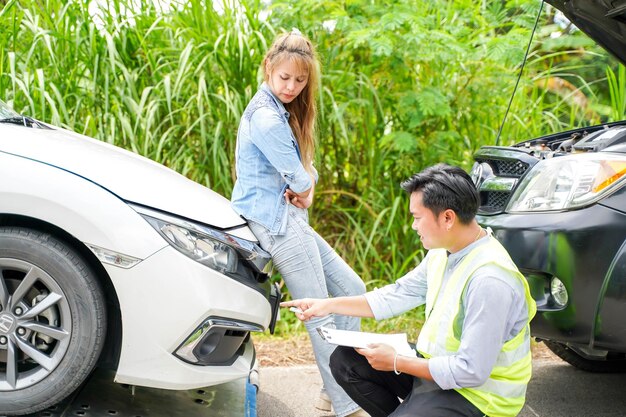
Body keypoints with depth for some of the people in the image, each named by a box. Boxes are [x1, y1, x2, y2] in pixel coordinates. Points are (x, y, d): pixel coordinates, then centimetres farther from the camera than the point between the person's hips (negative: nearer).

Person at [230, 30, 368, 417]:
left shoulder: (282, 110, 14)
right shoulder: (266, 116, -18)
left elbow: (304, 168, 16)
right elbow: (298, 177, -16)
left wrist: (307, 187, -6)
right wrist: (304, 185, 7)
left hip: (289, 216, 10)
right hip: (275, 220, -10)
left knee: (351, 288, 11)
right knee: (321, 315, -6)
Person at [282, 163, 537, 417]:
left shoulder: (490, 280, -29)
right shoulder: (442, 252, -1)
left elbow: (471, 372, -27)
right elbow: (397, 296, 12)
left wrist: (396, 363, -18)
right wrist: (329, 305, 9)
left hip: (476, 391, -9)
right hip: (436, 362, 9)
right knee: (344, 360, 5)